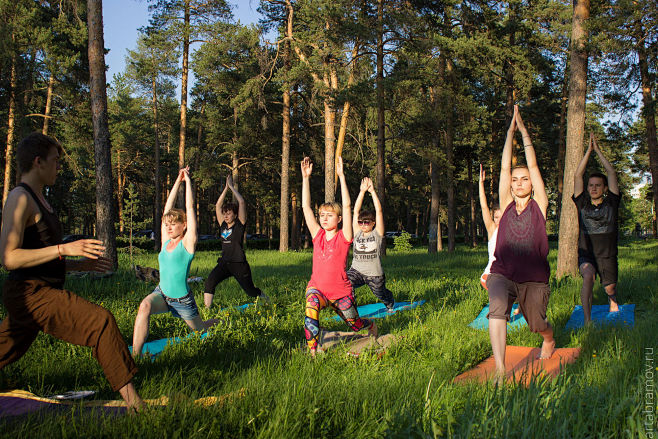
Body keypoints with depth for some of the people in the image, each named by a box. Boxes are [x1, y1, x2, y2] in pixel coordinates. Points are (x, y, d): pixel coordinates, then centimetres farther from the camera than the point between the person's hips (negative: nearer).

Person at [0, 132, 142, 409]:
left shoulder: (38, 200, 19)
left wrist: (81, 264, 17)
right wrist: (64, 249, -24)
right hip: (30, 293, -11)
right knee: (101, 322, -18)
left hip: (37, 292, 11)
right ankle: (129, 396, -16)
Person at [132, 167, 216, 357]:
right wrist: (178, 181, 4)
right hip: (162, 294, 3)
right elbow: (168, 207, 3)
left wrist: (188, 181, -9)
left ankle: (217, 322, 53)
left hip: (182, 300, -3)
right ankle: (134, 355, -29)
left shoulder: (187, 242, -11)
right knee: (145, 306, -30)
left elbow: (190, 208, -14)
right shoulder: (166, 241, 2)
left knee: (200, 329, 16)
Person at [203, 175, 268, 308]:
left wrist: (231, 186, -4)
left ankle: (266, 300, 38)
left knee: (250, 290, 8)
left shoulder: (240, 224, -4)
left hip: (239, 264, -4)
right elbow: (218, 205, 10)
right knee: (209, 282, -20)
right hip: (224, 263, 4)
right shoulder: (223, 225, 10)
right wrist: (226, 188, 5)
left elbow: (242, 202, -11)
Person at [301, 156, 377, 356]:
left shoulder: (343, 237, -8)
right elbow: (306, 206, -2)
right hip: (317, 288, 2)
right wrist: (305, 177, -7)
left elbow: (347, 206, -18)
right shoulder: (318, 235, 1)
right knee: (312, 304, -34)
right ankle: (312, 351, -30)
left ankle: (372, 325, 53)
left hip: (341, 293, -2)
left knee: (356, 325, 15)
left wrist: (341, 176, -21)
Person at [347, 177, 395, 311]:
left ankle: (391, 304, 52)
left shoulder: (377, 233, -2)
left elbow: (379, 211, -9)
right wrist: (362, 191, -8)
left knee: (381, 294, 17)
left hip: (374, 273, -1)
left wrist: (372, 191, -12)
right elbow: (356, 211, -1)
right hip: (356, 271, 1)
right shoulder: (357, 233, 5)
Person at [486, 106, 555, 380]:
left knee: (538, 324, 12)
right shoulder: (507, 205, 8)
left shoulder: (539, 205, 5)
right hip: (502, 274, 0)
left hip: (534, 278, 0)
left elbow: (533, 164, 2)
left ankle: (549, 340, 50)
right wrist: (510, 131, 7)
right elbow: (505, 167, 5)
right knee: (497, 309, -28)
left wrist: (524, 131, 5)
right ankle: (500, 370, -30)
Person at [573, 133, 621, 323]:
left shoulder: (611, 203, 3)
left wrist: (598, 150, 3)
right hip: (586, 254, -1)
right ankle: (587, 319, -31)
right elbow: (577, 176, 1)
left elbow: (612, 173, 0)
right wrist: (589, 150, 2)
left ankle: (614, 312, 45)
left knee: (610, 290, 10)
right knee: (588, 276, -30)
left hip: (608, 256, 1)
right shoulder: (583, 204, 4)